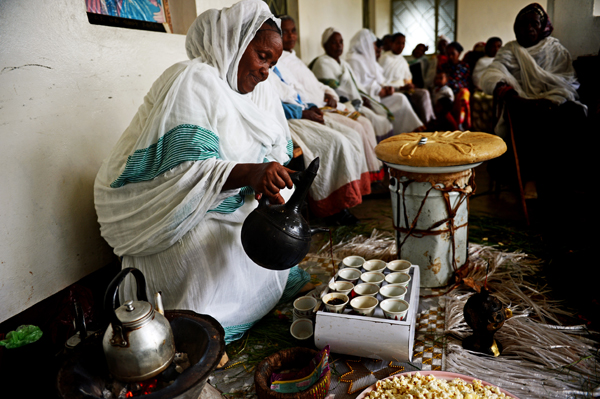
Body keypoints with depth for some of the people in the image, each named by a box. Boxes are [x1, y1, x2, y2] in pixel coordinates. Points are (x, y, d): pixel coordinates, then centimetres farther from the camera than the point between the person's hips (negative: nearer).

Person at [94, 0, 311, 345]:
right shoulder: (192, 81, -20)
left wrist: (267, 179, -18)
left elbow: (278, 150, 4)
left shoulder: (259, 89, 7)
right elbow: (187, 168, -30)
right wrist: (249, 173, -45)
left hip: (235, 204, 8)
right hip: (173, 212, -8)